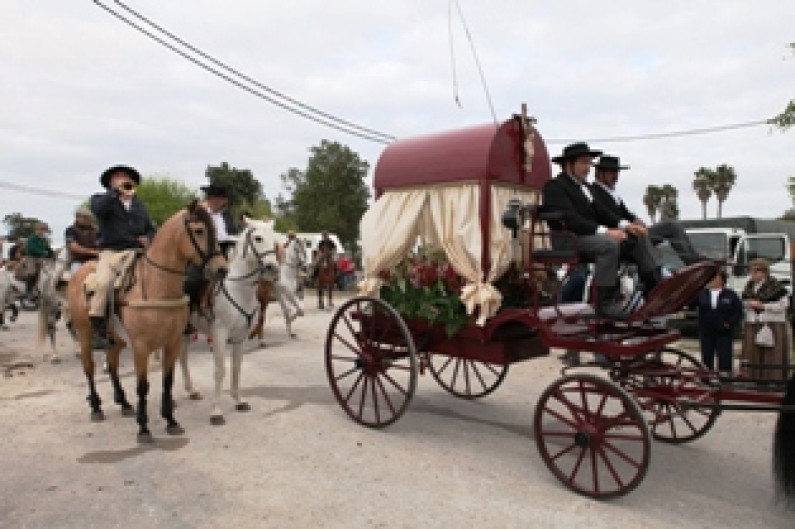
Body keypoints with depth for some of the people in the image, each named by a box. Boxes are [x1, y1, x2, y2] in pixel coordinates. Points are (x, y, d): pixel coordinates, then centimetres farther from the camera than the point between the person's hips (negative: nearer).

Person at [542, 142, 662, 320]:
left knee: (639, 237, -1)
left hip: (591, 234, 9)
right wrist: (604, 231, -27)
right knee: (610, 244, -33)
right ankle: (605, 304, -28)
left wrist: (624, 225, -2)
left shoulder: (583, 186, 23)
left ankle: (654, 286, -10)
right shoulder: (554, 186, -7)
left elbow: (599, 213, 17)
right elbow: (569, 219, -20)